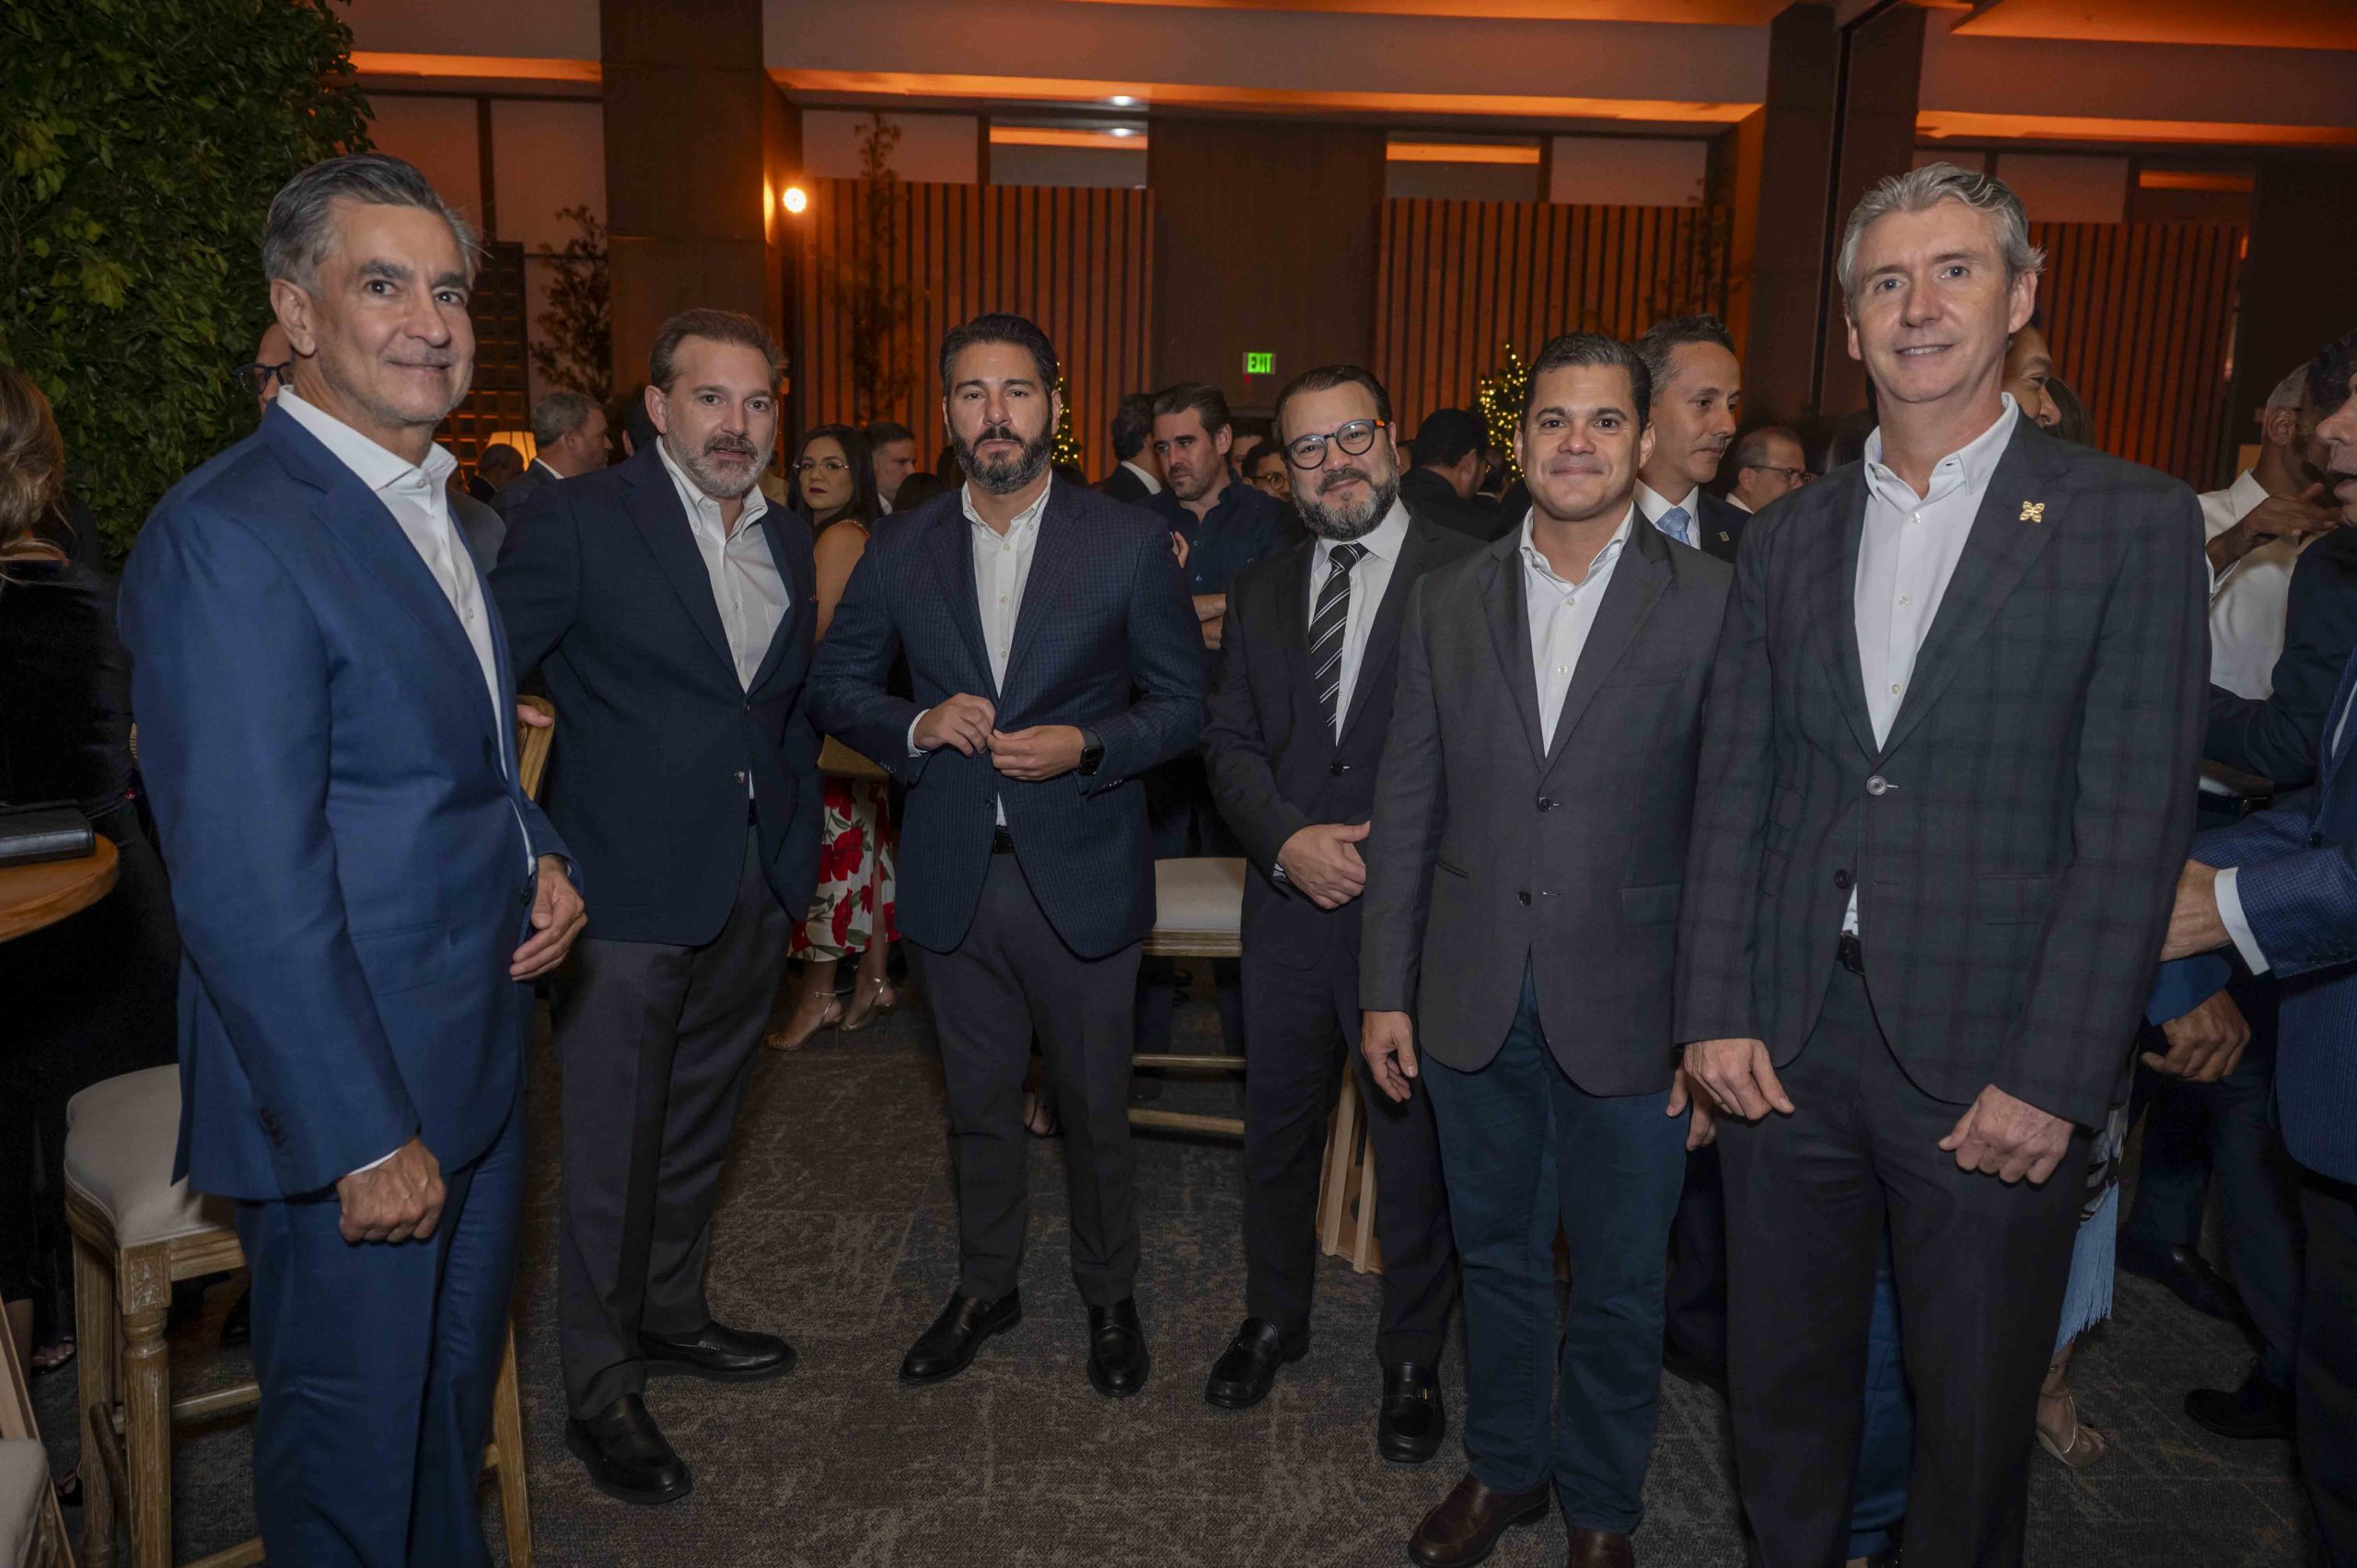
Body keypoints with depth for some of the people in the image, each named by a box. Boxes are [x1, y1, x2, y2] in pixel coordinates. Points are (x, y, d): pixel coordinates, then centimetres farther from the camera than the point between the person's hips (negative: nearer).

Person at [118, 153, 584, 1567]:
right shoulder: (228, 536, -20)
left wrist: (541, 860, 0)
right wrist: (364, 1139, -20)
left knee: (459, 1395, 25)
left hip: (479, 1065, 8)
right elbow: (249, 891, -22)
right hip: (352, 1098, -8)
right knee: (354, 1442, 13)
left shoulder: (436, 512, 9)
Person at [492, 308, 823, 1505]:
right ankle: (600, 1392, 23)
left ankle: (672, 1316, 41)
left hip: (752, 888, 6)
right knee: (613, 1146, 5)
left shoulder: (789, 542, 10)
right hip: (627, 888, -6)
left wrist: (796, 844, 12)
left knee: (699, 1123, 21)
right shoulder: (582, 519, -9)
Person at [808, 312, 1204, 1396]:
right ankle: (984, 1289, 40)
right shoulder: (900, 549, 3)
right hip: (953, 881, 2)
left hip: (1083, 877, -2)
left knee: (1094, 1106, 13)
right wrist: (918, 725, -12)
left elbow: (1184, 702, -1)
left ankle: (1109, 1296, 36)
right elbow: (835, 686, 8)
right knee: (978, 1105, 18)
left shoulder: (1130, 544, -5)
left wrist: (1087, 748, -19)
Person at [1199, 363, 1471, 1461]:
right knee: (1275, 1126, 19)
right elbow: (1229, 742, 6)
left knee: (1414, 1147, 10)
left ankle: (1411, 1359, 33)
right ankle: (1274, 1317, 43)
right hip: (1288, 906, 5)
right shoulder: (1259, 591, 10)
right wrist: (1289, 839, -11)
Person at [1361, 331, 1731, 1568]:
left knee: (1618, 1281, 14)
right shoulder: (1447, 602, 3)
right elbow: (1407, 806, 4)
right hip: (1472, 999, 3)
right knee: (1496, 1253, 19)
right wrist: (1386, 988, 3)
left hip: (1629, 1003, -2)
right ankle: (1503, 1466, 43)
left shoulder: (1711, 603, -6)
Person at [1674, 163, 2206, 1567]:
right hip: (1788, 1037, 3)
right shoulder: (1789, 539, 8)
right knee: (1783, 1380, 17)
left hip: (1990, 1055, -3)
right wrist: (1716, 1013, -1)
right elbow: (1735, 794, 6)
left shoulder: (2132, 524, -3)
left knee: (1976, 1412, 14)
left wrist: (2054, 1078, -13)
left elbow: (2133, 828, -8)